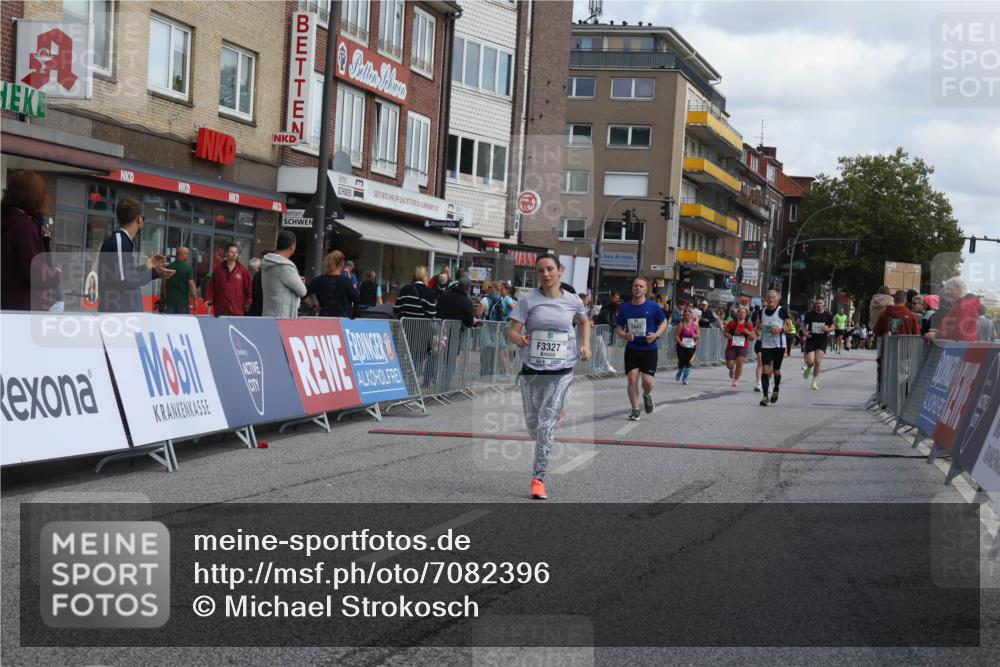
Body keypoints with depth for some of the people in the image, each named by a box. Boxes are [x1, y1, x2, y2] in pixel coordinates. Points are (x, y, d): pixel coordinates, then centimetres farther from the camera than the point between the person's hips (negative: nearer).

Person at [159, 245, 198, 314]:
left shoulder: (168, 267, 4)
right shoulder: (188, 268, -9)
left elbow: (163, 283, 9)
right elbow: (191, 284, -14)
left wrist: (162, 296, 22)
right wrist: (195, 300, -11)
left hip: (169, 300, 3)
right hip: (183, 301, -3)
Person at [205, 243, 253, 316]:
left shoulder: (243, 270, 1)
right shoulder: (218, 268, 6)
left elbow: (249, 287, 3)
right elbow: (211, 285, 8)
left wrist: (248, 303, -1)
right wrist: (208, 299, 0)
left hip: (236, 310, -2)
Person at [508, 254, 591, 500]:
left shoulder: (572, 301, 1)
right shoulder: (528, 300, -5)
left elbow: (584, 322, 23)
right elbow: (512, 332, -8)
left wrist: (586, 345, 8)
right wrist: (519, 339, -31)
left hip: (561, 372, -1)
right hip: (531, 370, 1)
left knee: (546, 425, -9)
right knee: (533, 424, 11)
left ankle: (538, 479, -2)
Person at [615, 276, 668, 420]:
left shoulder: (653, 307, -5)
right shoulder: (624, 307, 2)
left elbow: (663, 323, 5)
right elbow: (619, 327, 10)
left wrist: (656, 335, -13)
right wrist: (624, 335, -12)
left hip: (649, 349, -2)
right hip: (631, 349, 2)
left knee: (647, 381, -7)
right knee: (631, 379, -5)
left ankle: (647, 395, 29)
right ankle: (635, 409, 8)